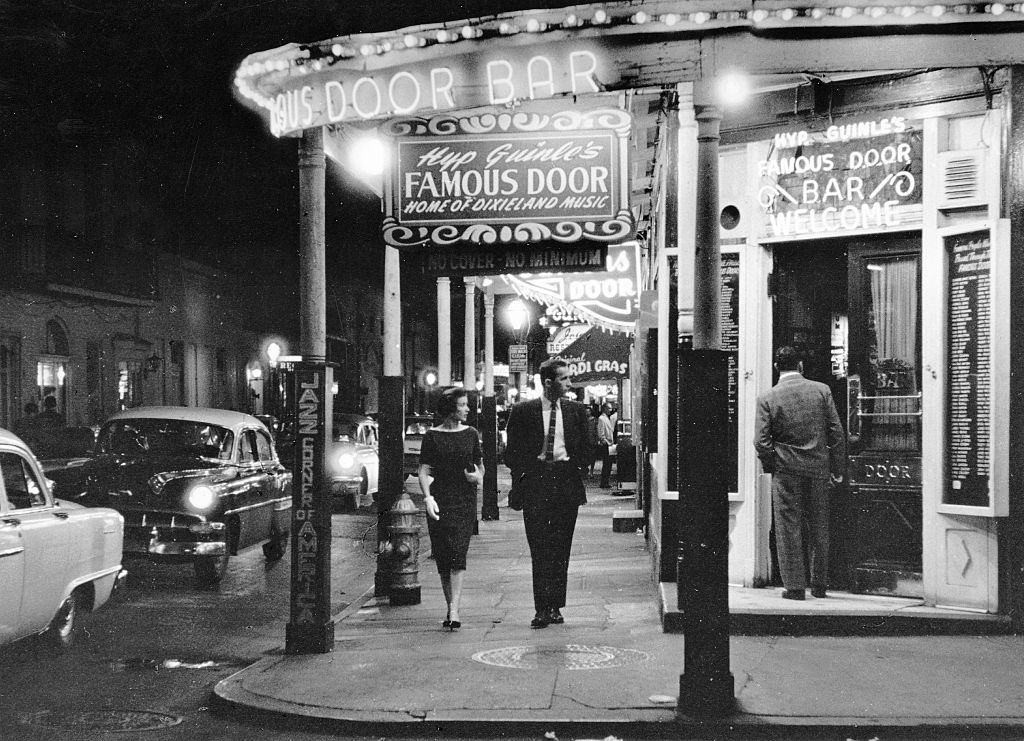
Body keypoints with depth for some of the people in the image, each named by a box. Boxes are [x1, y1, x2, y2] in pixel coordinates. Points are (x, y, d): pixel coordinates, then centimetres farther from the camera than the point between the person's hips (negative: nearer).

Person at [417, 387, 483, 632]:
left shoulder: (471, 433, 10)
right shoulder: (432, 436, 3)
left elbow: (480, 465, 19)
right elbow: (424, 470, 1)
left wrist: (479, 476, -3)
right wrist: (428, 497, -11)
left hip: (465, 501, 0)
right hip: (440, 500, 0)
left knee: (458, 555, -12)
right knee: (442, 557, 2)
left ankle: (454, 611, -16)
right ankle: (451, 609, 15)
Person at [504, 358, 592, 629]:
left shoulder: (576, 410, 10)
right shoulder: (523, 411, 2)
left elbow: (585, 448, 16)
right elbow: (512, 451, 6)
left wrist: (577, 470, 4)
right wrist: (523, 474, -4)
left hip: (567, 483, 2)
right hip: (535, 483, -2)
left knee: (561, 549, 4)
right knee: (540, 549, -6)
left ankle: (555, 607, 10)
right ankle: (542, 609, -6)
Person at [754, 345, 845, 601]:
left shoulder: (767, 398, -6)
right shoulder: (821, 390, -1)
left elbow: (761, 441, -9)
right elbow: (836, 433, 0)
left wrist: (770, 467, 7)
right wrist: (837, 468, 8)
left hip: (786, 472, -2)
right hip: (818, 469, 3)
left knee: (789, 530, 4)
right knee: (819, 529, 13)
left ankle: (794, 586, 4)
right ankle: (819, 585, 21)